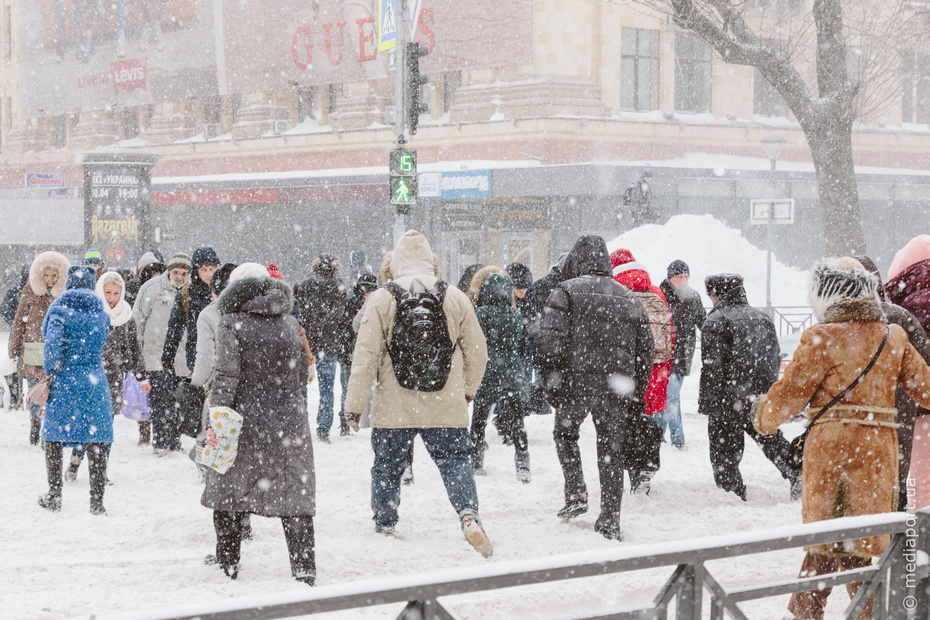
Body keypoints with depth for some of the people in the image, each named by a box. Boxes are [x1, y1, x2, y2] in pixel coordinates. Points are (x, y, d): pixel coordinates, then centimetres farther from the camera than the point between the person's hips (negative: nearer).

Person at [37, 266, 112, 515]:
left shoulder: (60, 309, -8)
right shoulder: (101, 312, 4)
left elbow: (53, 345, -15)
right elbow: (98, 344, 11)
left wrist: (52, 371, -4)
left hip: (64, 382, -2)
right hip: (94, 381, 2)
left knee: (54, 438, 13)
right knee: (96, 442, 6)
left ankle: (54, 497, 17)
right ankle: (97, 501, 4)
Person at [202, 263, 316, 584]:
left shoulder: (232, 322, -5)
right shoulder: (290, 323, 8)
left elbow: (226, 375, -15)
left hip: (246, 418, -3)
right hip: (289, 422, 3)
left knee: (228, 495, 13)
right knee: (296, 495, 5)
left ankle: (227, 567, 18)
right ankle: (304, 570, -1)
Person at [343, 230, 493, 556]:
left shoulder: (381, 300, -5)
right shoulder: (455, 298, 1)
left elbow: (365, 356, -7)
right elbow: (477, 351, 7)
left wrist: (354, 404, 0)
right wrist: (467, 391, 24)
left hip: (394, 407, 0)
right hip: (446, 407, 0)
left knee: (387, 465, 16)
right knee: (456, 460, 4)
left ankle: (384, 525, 27)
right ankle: (469, 515, -18)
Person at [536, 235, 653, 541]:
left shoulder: (566, 292, -1)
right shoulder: (628, 297, 14)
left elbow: (550, 341, -10)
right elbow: (645, 348, 16)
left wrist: (552, 383, -5)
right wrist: (637, 394, 19)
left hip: (577, 381, -3)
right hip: (616, 387, 3)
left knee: (565, 433, 22)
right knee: (611, 450, 10)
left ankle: (576, 494, 8)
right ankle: (610, 521, 10)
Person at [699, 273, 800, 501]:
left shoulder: (715, 322, -11)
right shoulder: (762, 318, 11)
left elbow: (712, 367, -15)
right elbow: (776, 358, 18)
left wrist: (707, 405, -10)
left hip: (730, 400, -6)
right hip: (763, 398, 6)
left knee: (724, 449, 6)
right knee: (770, 437, 20)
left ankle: (731, 490, 9)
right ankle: (797, 471, 3)